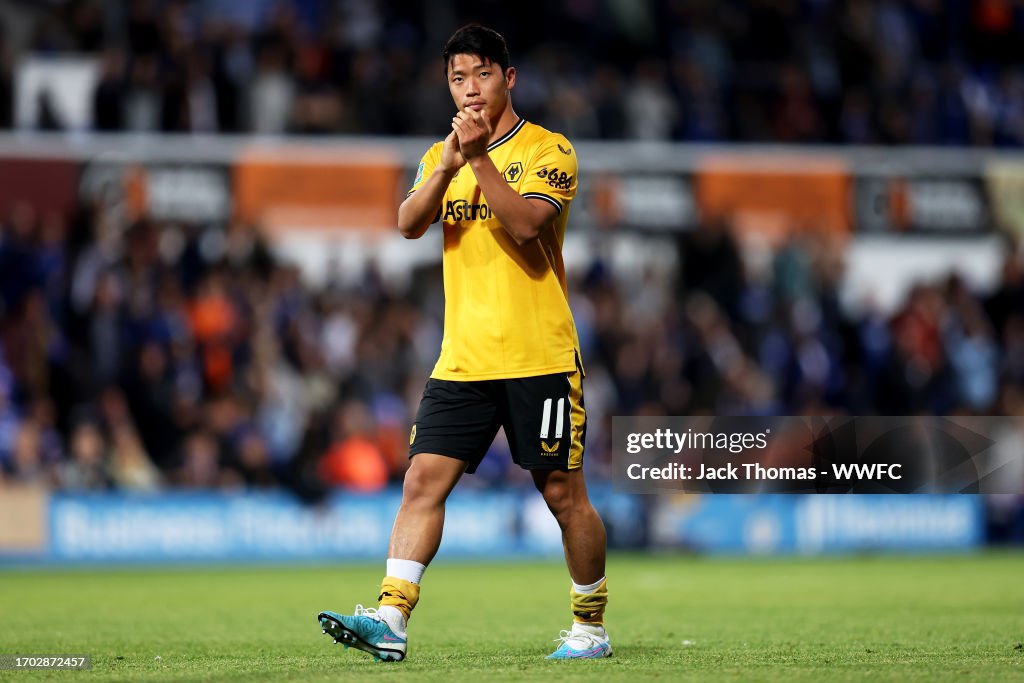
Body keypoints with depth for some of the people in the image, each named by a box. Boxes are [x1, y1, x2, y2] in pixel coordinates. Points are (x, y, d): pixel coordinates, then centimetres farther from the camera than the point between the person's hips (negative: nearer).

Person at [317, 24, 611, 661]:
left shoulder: (549, 150, -2)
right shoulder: (439, 156, 14)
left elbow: (524, 225, -17)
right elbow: (409, 224, -2)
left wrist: (480, 158, -24)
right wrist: (448, 165, -17)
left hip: (539, 357, -4)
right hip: (462, 362, 4)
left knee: (563, 491, 2)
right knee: (424, 478, -8)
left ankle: (591, 626, 17)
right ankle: (391, 619, -14)